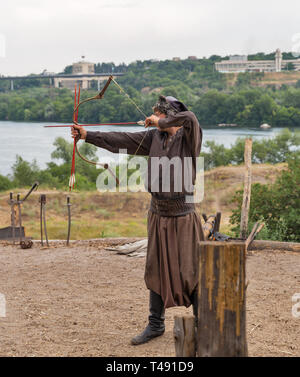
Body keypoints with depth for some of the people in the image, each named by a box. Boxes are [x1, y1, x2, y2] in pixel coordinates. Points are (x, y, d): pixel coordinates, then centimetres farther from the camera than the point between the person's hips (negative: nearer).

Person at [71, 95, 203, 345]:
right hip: (158, 214, 6)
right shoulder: (154, 137, 7)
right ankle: (156, 325, 26)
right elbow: (121, 141, 9)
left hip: (183, 216, -6)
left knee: (190, 273, -2)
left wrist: (160, 122, -20)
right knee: (156, 270, 12)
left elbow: (189, 118, -32)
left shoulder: (189, 137, -10)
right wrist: (88, 135, 9)